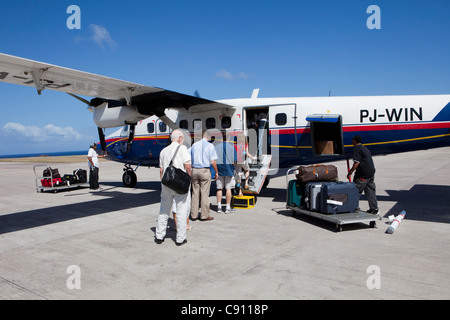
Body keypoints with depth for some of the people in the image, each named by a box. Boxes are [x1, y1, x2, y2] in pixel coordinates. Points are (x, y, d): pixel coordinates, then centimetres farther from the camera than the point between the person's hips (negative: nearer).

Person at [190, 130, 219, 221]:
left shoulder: (194, 145, 9)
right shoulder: (210, 146, -5)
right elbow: (213, 162, -9)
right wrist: (216, 172, 2)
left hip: (194, 170, 4)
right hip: (205, 171, -4)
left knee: (195, 193, 9)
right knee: (205, 194, 1)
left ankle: (194, 215, 15)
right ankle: (204, 215, 7)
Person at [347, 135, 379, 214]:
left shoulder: (357, 149, -11)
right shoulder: (365, 149, 19)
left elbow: (356, 163, -20)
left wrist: (350, 172, -14)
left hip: (363, 175, -9)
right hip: (371, 173, 9)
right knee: (370, 191, 11)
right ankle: (374, 209, 13)